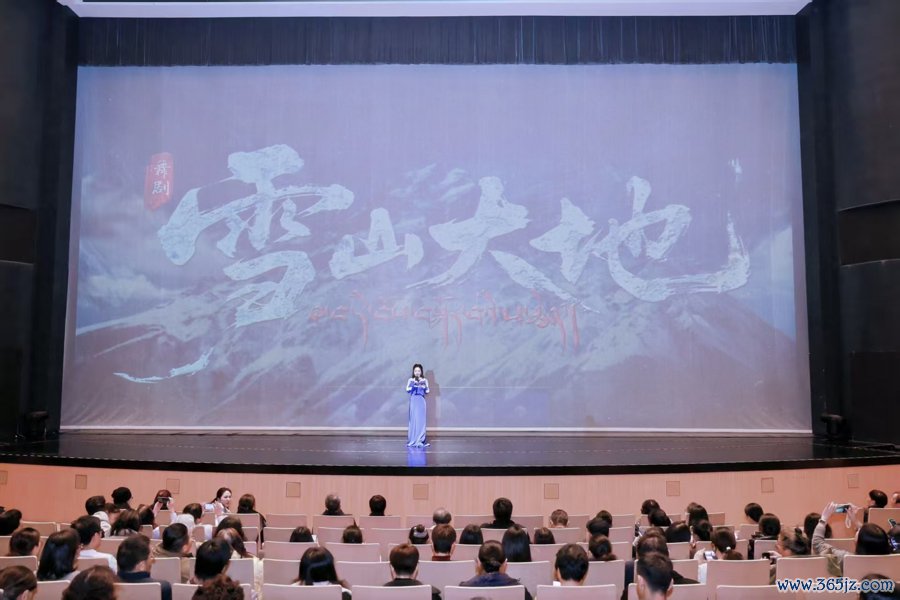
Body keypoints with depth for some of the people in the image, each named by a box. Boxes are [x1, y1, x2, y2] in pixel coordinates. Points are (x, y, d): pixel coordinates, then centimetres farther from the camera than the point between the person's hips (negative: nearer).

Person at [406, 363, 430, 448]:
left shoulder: (424, 380, 6)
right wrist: (413, 383, -18)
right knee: (414, 420, -2)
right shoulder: (411, 380, 2)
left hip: (421, 402, 1)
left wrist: (423, 385, -13)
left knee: (421, 420, 0)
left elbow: (427, 391, 1)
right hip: (413, 402, -1)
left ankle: (421, 440, 5)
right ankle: (413, 440, 4)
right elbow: (407, 390, -9)